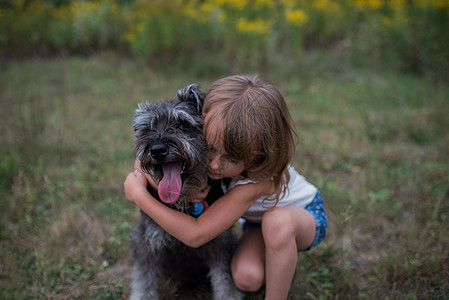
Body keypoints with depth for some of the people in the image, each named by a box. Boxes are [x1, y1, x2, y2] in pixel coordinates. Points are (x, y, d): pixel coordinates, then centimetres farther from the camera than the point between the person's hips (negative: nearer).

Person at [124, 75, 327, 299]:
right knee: (245, 277, -23)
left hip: (305, 215, -5)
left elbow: (195, 235, -40)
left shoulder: (257, 179, -42)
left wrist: (139, 195, -36)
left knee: (277, 222, -41)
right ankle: (282, 260, 11)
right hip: (260, 219, 5)